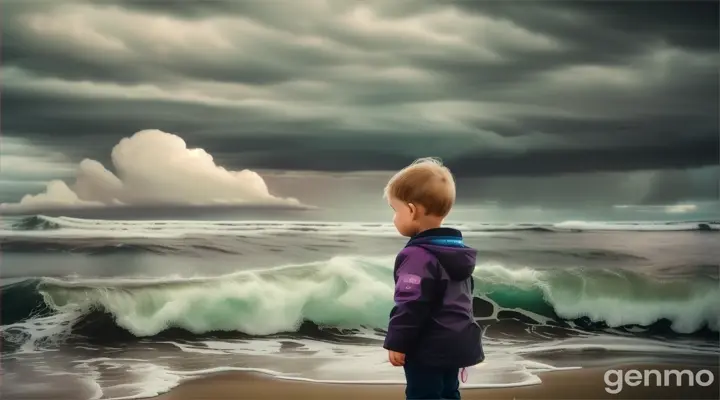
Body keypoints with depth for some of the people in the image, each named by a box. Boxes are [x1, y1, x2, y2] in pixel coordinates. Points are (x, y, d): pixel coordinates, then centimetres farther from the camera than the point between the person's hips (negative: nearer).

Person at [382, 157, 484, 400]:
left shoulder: (417, 256, -21)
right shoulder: (458, 250, 11)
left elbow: (410, 305, -24)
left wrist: (397, 342, -16)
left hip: (428, 347, -9)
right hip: (456, 342, 9)